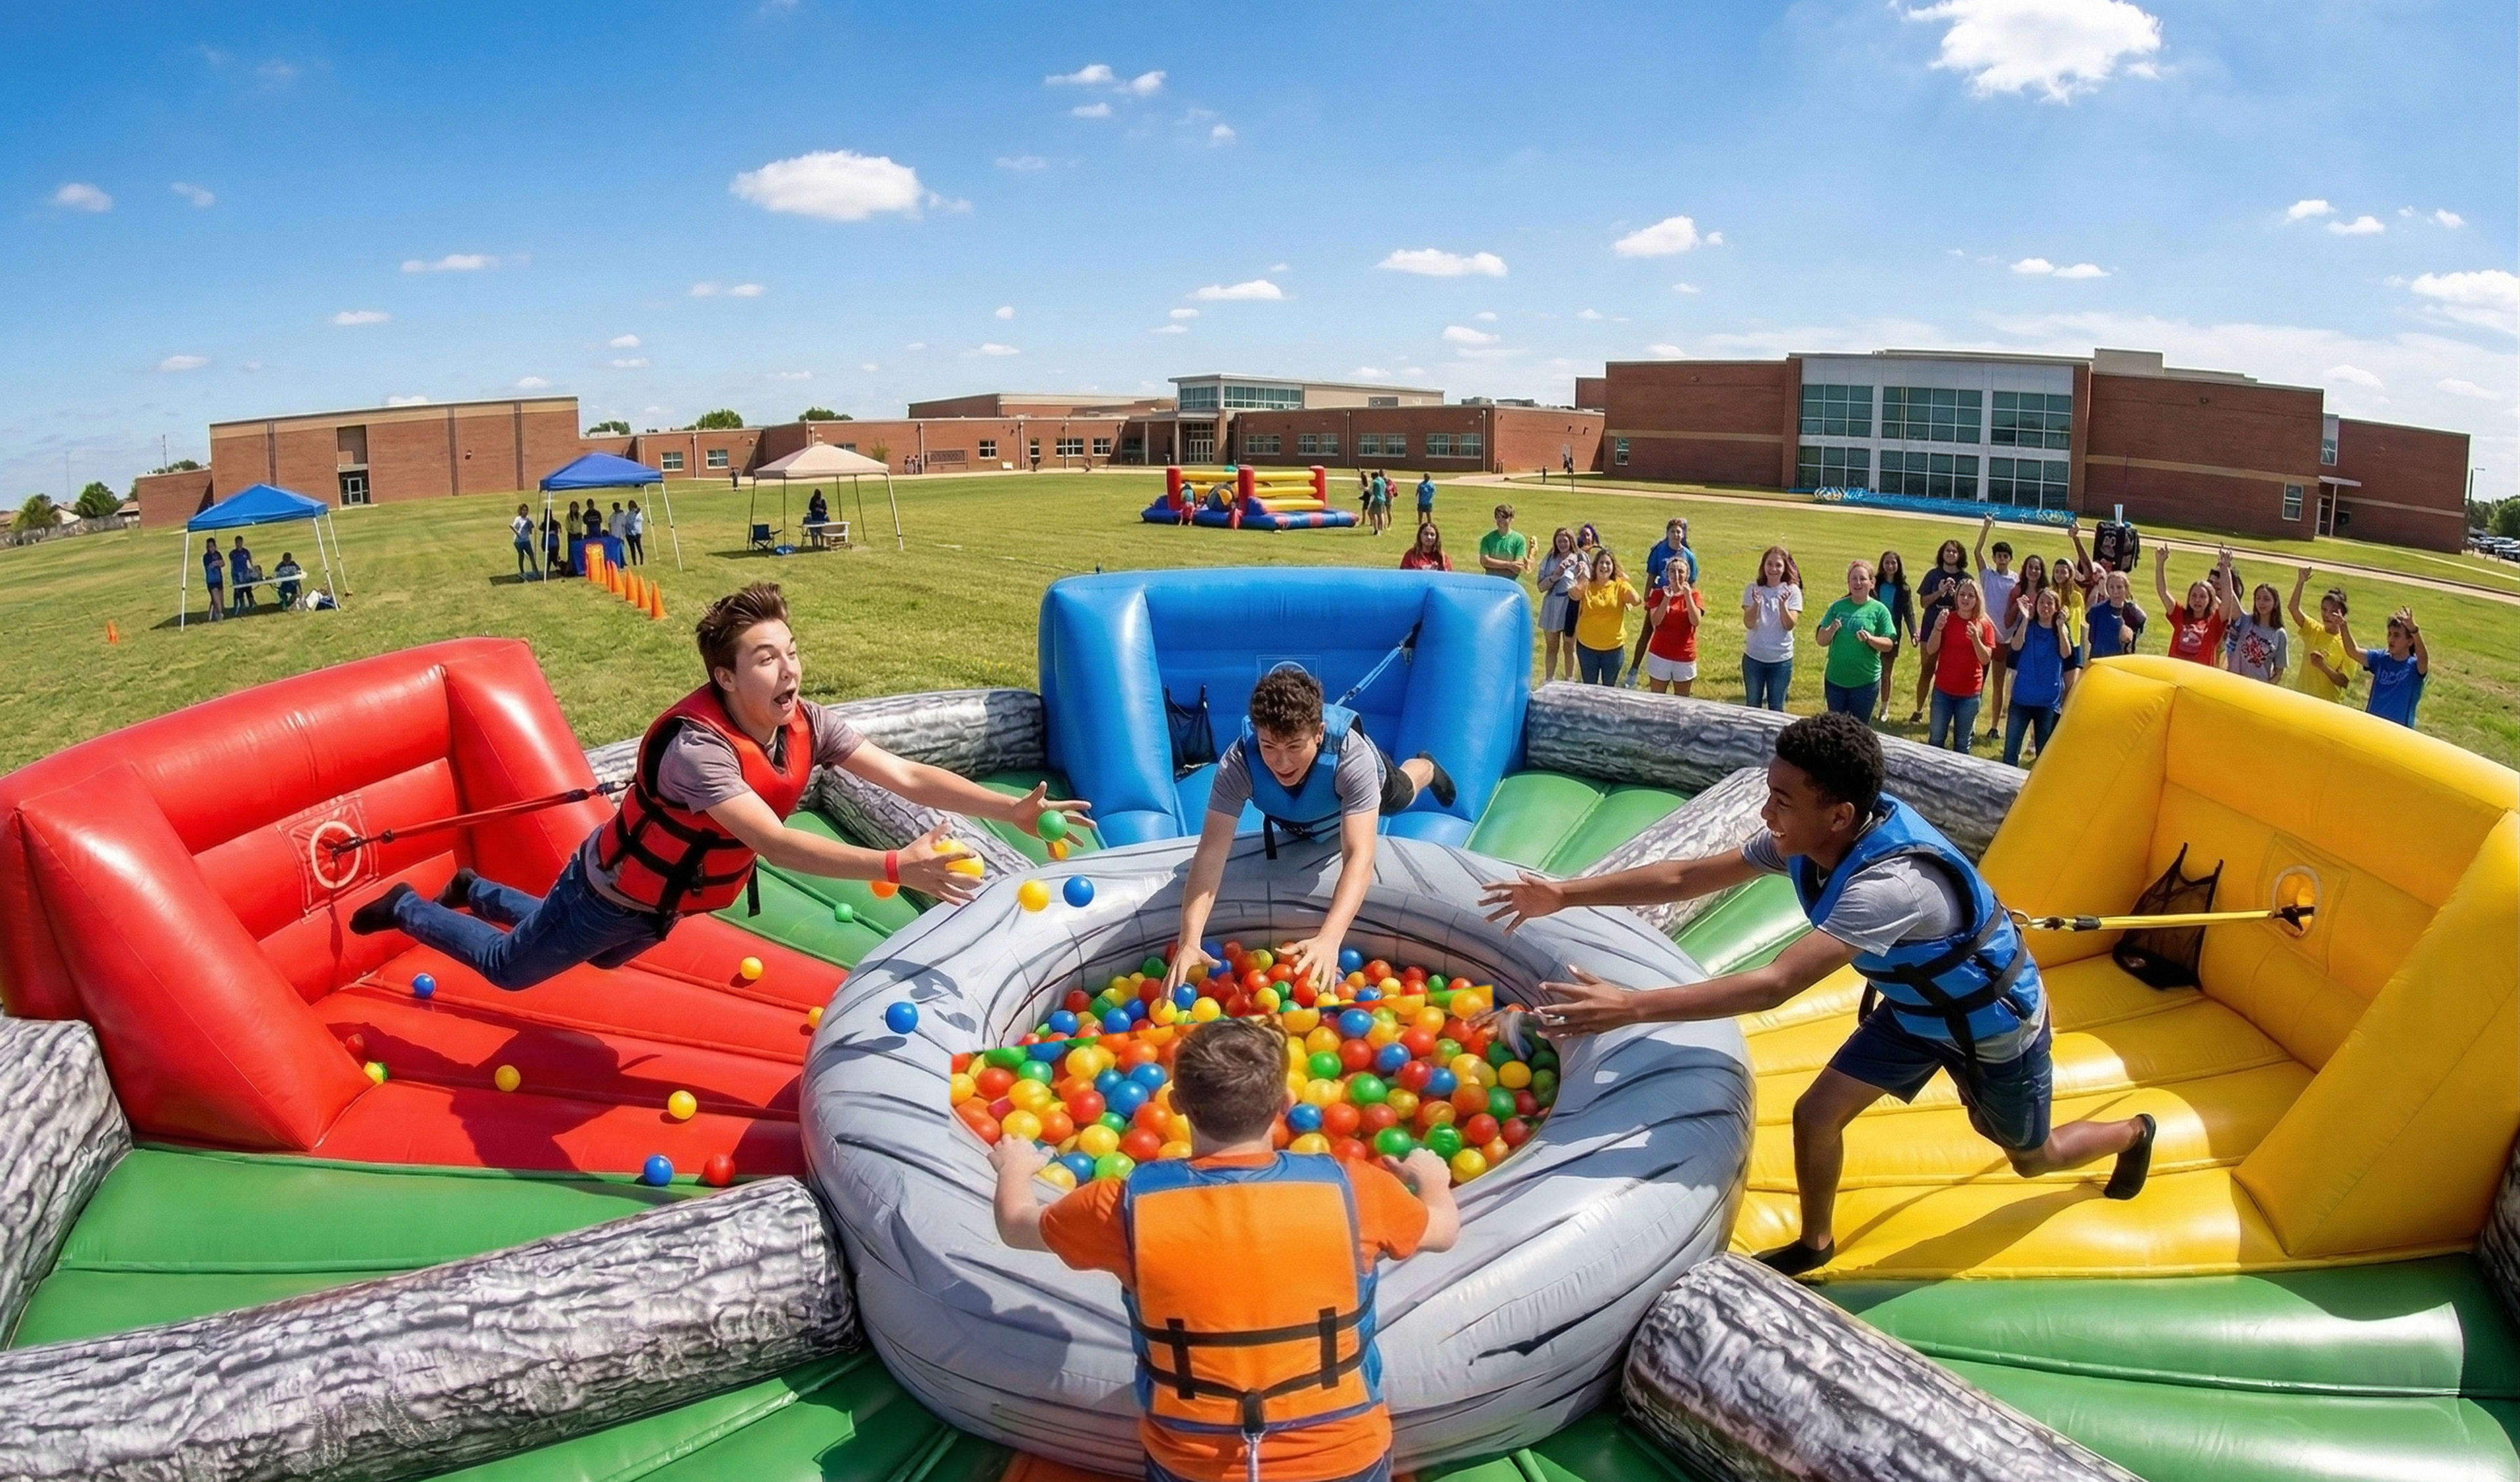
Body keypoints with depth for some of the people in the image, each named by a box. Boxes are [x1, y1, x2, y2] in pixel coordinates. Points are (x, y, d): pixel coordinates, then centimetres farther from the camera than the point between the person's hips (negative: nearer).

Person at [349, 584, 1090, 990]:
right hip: (613, 892, -7)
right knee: (511, 968, 18)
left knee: (598, 960, 35)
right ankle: (405, 909, 42)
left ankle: (475, 891, 54)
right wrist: (895, 867, -63)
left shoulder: (805, 725, -21)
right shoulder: (696, 747, -42)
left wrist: (1012, 808, -37)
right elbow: (776, 844, -53)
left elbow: (905, 775, -27)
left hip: (661, 899, 7)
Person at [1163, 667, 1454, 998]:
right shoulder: (1238, 763, -47)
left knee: (1400, 796, 34)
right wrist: (1189, 942, -65)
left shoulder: (1352, 756, -51)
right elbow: (1211, 853, -50)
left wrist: (1329, 939, -73)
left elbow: (1359, 858, -57)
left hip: (1352, 783, 0)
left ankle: (1426, 769, 67)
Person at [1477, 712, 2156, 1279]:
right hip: (1914, 1006, 6)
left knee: (2033, 1157, 20)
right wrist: (1566, 894, -20)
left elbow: (1774, 986, -52)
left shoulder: (1892, 882, -46)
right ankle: (1815, 1244, 27)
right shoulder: (1801, 840, -22)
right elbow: (1687, 877, -15)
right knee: (1816, 1115, 0)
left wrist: (1630, 1006, -56)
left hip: (1993, 1021, -6)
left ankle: (2134, 1133, 53)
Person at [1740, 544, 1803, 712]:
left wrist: (1782, 604, -29)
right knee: (1752, 706, 13)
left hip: (1781, 660, -1)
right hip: (1754, 657, 1)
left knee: (1776, 708, 9)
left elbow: (1789, 625, -14)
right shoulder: (1753, 589, -5)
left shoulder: (1792, 591, -5)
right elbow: (1749, 623, -13)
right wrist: (1756, 603, -30)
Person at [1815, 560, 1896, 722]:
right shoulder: (1837, 606, 1)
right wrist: (1831, 631, -21)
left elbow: (1889, 645, -5)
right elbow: (1822, 641, 0)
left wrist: (1870, 639, -24)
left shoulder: (1879, 610, -4)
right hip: (1835, 679, 2)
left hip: (1866, 681, -2)